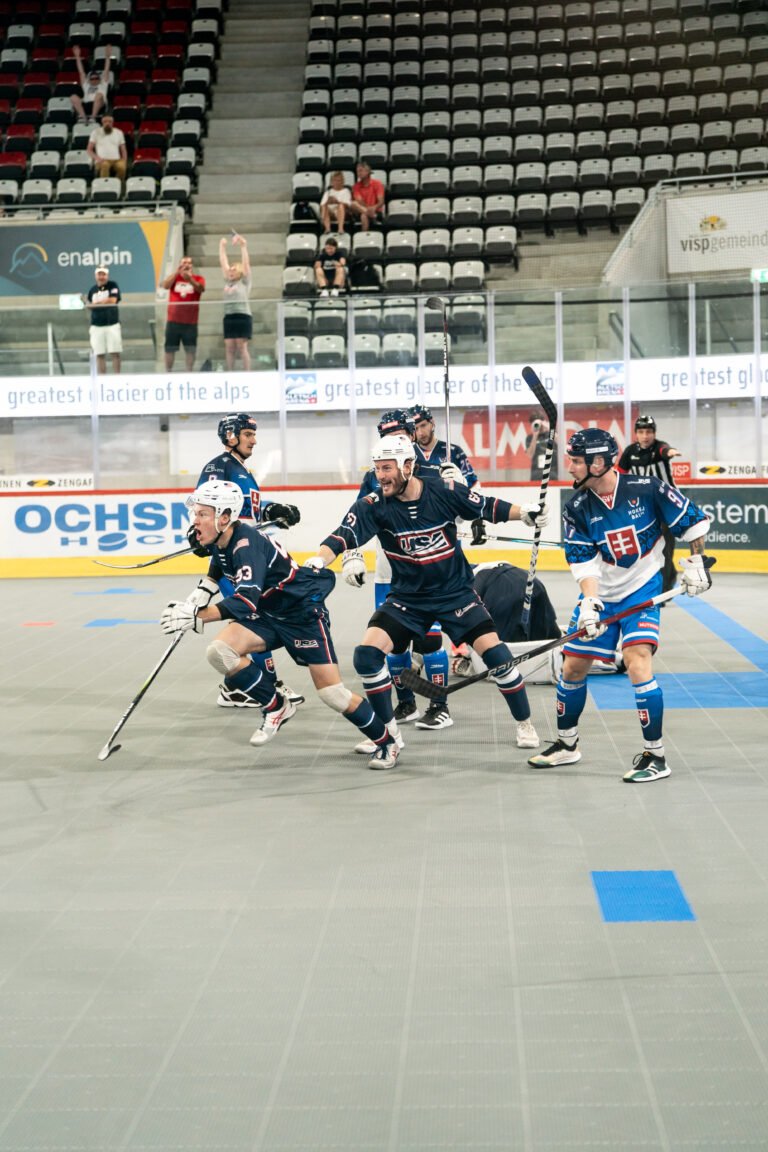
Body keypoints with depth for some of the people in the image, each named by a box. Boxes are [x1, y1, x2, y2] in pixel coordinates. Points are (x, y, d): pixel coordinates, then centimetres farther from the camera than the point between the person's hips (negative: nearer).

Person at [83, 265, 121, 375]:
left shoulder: (112, 285, 4)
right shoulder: (92, 289, 14)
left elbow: (113, 300, -10)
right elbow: (90, 307, 14)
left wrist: (97, 303, -6)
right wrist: (85, 302, -7)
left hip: (112, 324, -3)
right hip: (96, 326, 3)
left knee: (115, 353, -5)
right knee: (99, 354, 0)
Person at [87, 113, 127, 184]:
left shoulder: (119, 133, 18)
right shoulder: (96, 132, 11)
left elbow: (123, 150, 19)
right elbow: (89, 150, 9)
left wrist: (124, 161, -2)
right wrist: (97, 158, -11)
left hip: (116, 160, 2)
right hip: (102, 161, -2)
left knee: (121, 167, -37)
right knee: (105, 165, -41)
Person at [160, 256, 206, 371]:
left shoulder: (198, 279, 2)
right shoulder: (174, 277, 8)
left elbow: (200, 288, -20)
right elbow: (165, 285, -12)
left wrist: (190, 279, -40)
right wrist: (177, 271, -21)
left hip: (190, 322, -1)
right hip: (173, 320, 1)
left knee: (190, 350, 0)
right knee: (170, 349, 4)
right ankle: (167, 373, 12)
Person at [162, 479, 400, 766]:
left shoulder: (248, 544, -30)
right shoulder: (219, 542, -5)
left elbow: (246, 602, -42)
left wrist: (196, 616, -46)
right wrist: (204, 590, 5)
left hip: (303, 613, -8)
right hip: (266, 615, 8)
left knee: (332, 694, -10)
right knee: (219, 652, -16)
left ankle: (385, 741, 13)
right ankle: (276, 707, 1)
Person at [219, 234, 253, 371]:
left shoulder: (244, 282, 4)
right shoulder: (228, 281, 17)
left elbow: (246, 262, -2)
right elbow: (223, 262, 22)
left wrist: (243, 246, -5)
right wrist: (222, 246, 24)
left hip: (243, 317, -5)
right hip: (228, 317, 5)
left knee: (242, 347, -7)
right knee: (229, 348, 2)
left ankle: (247, 374, -6)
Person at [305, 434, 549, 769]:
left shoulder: (444, 493, -13)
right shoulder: (373, 506, -14)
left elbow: (488, 506, -1)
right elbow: (344, 536, -25)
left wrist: (523, 512, -15)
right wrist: (318, 559, -43)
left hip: (455, 592, -1)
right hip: (406, 598, 1)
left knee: (495, 653, -12)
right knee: (367, 653, -16)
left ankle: (525, 725, 13)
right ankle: (390, 735, 1)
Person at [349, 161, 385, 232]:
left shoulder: (377, 184, 1)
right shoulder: (356, 186, 8)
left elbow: (381, 202, -8)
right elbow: (359, 202, -7)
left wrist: (374, 208, -32)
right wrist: (367, 208, -29)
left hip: (376, 212, -2)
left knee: (364, 216, -38)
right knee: (353, 204, -32)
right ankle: (372, 215, -45)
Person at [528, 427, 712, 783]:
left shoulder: (646, 489, -16)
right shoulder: (577, 508, -8)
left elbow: (691, 519, -4)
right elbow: (583, 560, -11)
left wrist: (696, 562, -5)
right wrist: (589, 604, -24)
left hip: (642, 590, -4)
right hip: (601, 593, 4)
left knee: (637, 661, -21)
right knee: (573, 667, 7)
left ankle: (655, 756, -10)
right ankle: (566, 744, 30)